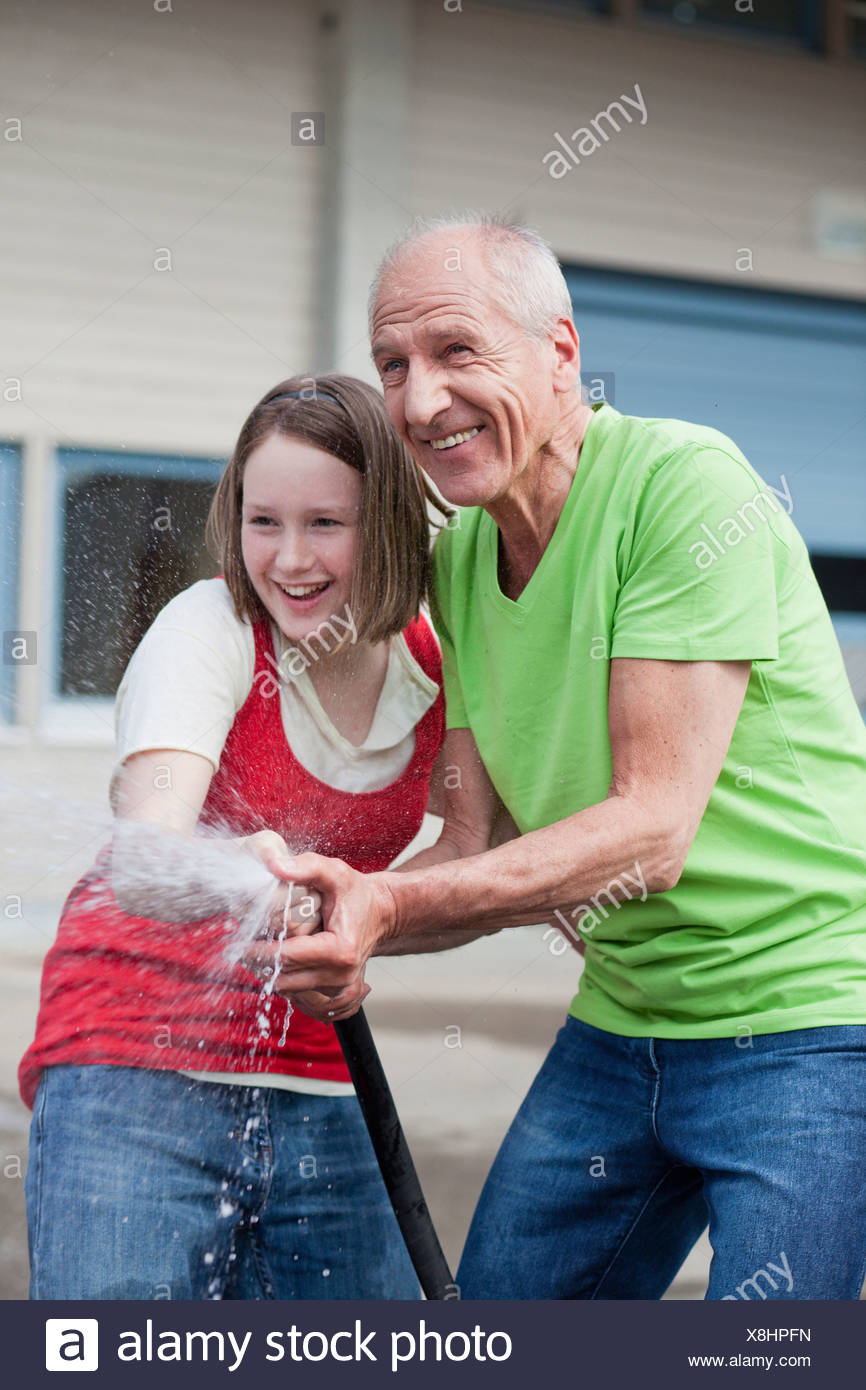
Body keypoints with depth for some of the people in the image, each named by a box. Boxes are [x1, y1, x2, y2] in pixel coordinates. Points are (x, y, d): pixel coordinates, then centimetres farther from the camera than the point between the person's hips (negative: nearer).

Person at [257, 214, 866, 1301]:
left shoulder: (687, 482, -19)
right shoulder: (458, 559, 6)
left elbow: (651, 830, -25)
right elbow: (473, 843, 2)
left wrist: (391, 906, -34)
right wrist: (346, 928, -19)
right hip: (620, 1026, 8)